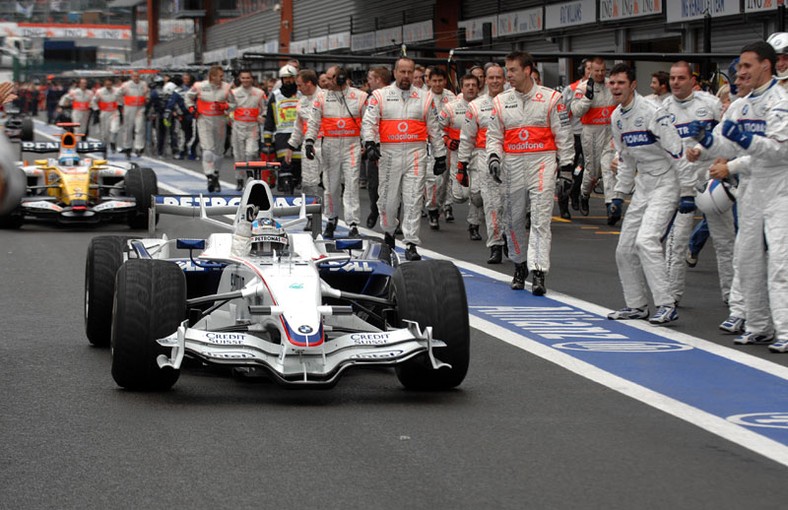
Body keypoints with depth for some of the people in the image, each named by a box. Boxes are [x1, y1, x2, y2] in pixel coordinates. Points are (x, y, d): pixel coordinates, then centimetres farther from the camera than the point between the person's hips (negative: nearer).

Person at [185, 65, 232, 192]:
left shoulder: (226, 87, -2)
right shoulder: (199, 86, -5)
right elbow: (188, 96, 13)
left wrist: (224, 106, -16)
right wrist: (191, 108, 1)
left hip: (220, 120, 2)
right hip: (204, 120, -2)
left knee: (219, 150, 11)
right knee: (207, 148, -13)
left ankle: (215, 177, 27)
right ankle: (209, 177, -18)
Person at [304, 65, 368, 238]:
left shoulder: (360, 97, 1)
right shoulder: (322, 97, 5)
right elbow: (313, 121, 6)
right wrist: (309, 141, -6)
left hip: (352, 145, -2)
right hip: (330, 145, 2)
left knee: (351, 185, -7)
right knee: (331, 185, 8)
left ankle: (353, 224, -10)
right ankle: (332, 220, 24)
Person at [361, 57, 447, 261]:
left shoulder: (425, 97, 10)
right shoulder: (380, 96, 5)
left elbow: (434, 128, 14)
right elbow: (368, 122, -2)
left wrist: (440, 155, 13)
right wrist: (370, 143, -18)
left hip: (416, 154, 0)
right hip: (389, 154, 0)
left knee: (413, 200, -6)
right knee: (388, 197, 7)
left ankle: (411, 244, -6)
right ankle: (388, 232, 33)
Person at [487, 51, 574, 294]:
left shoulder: (550, 98, 0)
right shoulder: (501, 101, 8)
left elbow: (563, 133, 3)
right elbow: (493, 134, 12)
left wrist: (567, 163, 1)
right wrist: (493, 156, -5)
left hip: (542, 163, -3)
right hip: (512, 164, 3)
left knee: (541, 219, -9)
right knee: (513, 218, 9)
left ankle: (538, 272, -14)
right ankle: (519, 265, 28)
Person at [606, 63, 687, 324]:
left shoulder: (652, 112, -18)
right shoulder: (616, 117, 8)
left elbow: (677, 151, -19)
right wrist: (619, 195, 19)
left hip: (666, 183, -8)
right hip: (642, 186, 8)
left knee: (646, 240, -23)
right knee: (625, 249, 7)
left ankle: (666, 306, -19)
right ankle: (637, 305, 22)